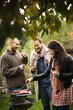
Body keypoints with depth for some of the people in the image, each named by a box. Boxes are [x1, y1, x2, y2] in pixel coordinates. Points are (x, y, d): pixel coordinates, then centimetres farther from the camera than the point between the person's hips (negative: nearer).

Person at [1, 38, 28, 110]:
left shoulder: (17, 52, 7)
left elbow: (24, 63, 22)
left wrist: (25, 57, 0)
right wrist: (18, 68, -20)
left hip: (23, 84, 7)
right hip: (14, 87, -7)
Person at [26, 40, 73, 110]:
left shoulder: (67, 58, -7)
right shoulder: (53, 60, 13)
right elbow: (46, 74, 16)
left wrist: (59, 75, -15)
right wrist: (33, 78, 8)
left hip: (64, 90, -6)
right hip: (55, 90, 6)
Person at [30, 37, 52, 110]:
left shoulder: (49, 53, -5)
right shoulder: (33, 55, 8)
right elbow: (32, 70, 20)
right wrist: (32, 69, -4)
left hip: (50, 83, -4)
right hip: (40, 84, 4)